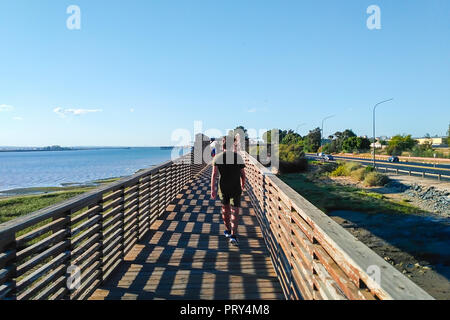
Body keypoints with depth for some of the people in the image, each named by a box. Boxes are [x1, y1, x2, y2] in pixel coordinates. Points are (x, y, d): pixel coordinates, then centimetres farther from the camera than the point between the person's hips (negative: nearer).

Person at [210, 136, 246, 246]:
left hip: (223, 188, 1)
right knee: (234, 211, 0)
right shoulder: (239, 157, -2)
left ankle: (228, 231, 33)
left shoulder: (218, 157, -4)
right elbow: (243, 174, 3)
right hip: (236, 188, -1)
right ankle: (233, 235, -10)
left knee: (225, 209, 19)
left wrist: (212, 189, -11)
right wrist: (243, 186, 20)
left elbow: (214, 174, -12)